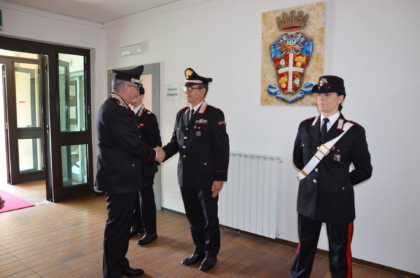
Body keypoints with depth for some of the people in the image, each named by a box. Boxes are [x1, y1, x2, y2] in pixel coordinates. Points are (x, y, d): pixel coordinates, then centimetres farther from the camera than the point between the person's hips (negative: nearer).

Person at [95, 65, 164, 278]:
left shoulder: (113, 106, 13)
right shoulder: (116, 109, -20)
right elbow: (133, 144, -23)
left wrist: (150, 153, 9)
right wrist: (154, 154, -7)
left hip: (119, 176, 11)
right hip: (119, 178, -11)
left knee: (122, 224, 20)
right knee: (117, 226, 3)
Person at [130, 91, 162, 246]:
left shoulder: (149, 116, -9)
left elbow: (156, 143, -12)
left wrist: (152, 161, -13)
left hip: (144, 165, -6)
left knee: (146, 198, 2)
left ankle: (150, 231, 15)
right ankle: (137, 226, 32)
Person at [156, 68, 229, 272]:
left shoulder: (215, 115, -11)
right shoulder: (181, 114, 9)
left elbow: (222, 149, -13)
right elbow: (175, 142, 10)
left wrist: (219, 178, -15)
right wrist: (162, 152, -11)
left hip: (207, 179, -6)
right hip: (185, 178, 6)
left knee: (209, 218, 10)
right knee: (193, 217, 17)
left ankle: (211, 254, 30)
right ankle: (199, 250, 36)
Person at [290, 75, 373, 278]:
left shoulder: (354, 131, -10)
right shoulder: (305, 126, 1)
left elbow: (364, 170, -3)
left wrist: (340, 183, 3)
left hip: (338, 202, -3)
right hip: (308, 199, 3)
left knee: (339, 254, 14)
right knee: (304, 247, 19)